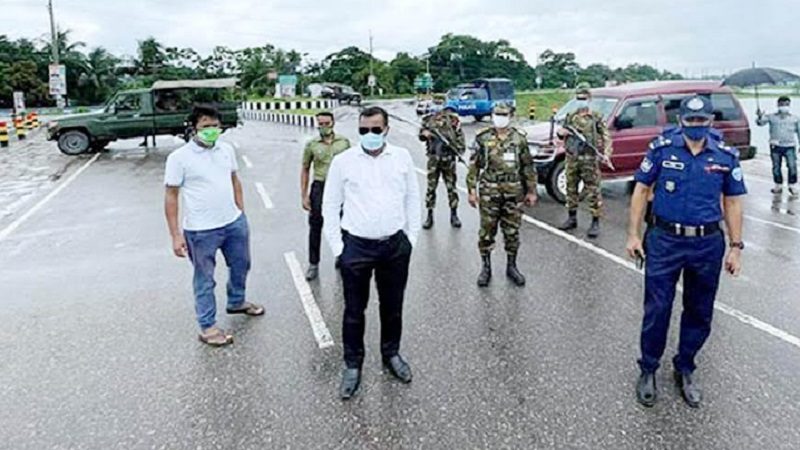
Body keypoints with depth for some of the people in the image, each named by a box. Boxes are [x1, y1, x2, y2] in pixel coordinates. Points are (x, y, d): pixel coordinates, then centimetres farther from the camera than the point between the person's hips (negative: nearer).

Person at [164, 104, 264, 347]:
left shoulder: (227, 150, 2)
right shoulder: (179, 157, -13)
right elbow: (171, 196, -11)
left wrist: (241, 212, 13)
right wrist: (176, 235, -13)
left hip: (235, 223, 6)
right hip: (202, 231, -6)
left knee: (241, 265, 24)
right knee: (205, 279, 9)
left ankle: (237, 302, 50)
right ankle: (207, 326, 24)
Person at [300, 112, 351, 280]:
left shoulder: (344, 142, 2)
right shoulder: (312, 144, 0)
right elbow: (305, 170, 4)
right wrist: (304, 195, 0)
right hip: (319, 187, 0)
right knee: (315, 227, 4)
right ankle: (313, 264, 15)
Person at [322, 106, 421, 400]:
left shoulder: (402, 157, 1)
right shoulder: (343, 161, -4)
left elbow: (412, 198, 7)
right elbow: (330, 205, 0)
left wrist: (411, 237, 3)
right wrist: (337, 246, -4)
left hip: (395, 245, 2)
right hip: (356, 246, -2)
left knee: (393, 306, 16)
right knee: (354, 310, 9)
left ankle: (391, 354, 37)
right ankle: (352, 364, 26)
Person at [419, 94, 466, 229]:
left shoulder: (453, 118, 0)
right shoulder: (428, 119, 7)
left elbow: (460, 135, -1)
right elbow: (421, 135, 13)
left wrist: (461, 149, -12)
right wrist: (424, 134, -10)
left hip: (448, 157, -2)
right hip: (433, 157, 2)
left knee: (451, 186, 5)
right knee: (431, 187, 4)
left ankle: (454, 214, 16)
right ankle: (430, 215, 13)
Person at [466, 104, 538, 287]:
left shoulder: (519, 138, 3)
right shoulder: (483, 138, -1)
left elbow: (528, 167, 7)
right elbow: (474, 166, 1)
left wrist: (531, 191, 5)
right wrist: (471, 190, -4)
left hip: (514, 193, 1)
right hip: (489, 192, -1)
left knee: (512, 232, 9)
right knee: (487, 231, 4)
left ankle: (511, 266, 24)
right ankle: (486, 267, 18)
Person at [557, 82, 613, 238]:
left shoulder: (596, 117, -1)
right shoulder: (570, 117, 12)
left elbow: (606, 136, -5)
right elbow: (562, 133, 22)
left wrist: (607, 151, -21)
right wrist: (560, 133, -3)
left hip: (589, 160, -5)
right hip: (572, 159, 5)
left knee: (593, 191, -4)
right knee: (571, 189, 12)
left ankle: (595, 223, 1)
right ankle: (572, 218, 26)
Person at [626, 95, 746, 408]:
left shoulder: (725, 156, 2)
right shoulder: (662, 149, -4)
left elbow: (732, 202, 8)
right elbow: (641, 190, 0)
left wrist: (736, 247, 5)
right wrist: (633, 234, -3)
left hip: (708, 245, 3)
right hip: (665, 241, -2)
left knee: (699, 313, 12)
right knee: (657, 309, 3)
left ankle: (685, 370, 32)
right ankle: (648, 370, 22)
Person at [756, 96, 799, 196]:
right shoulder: (771, 117, 4)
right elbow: (761, 123, -11)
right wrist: (760, 117, -33)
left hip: (790, 146, 0)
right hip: (775, 146, 0)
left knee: (792, 166, -8)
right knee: (776, 167, 6)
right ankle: (778, 185, 20)